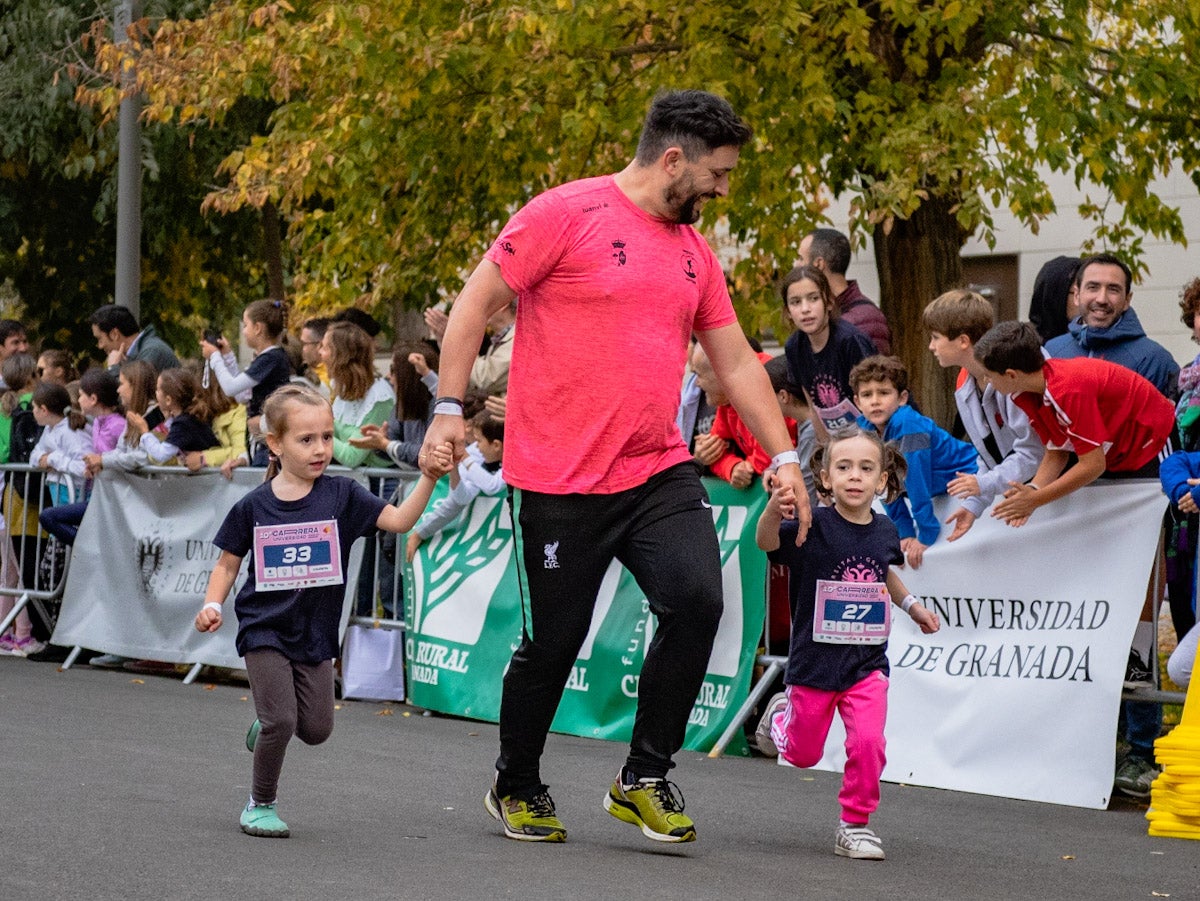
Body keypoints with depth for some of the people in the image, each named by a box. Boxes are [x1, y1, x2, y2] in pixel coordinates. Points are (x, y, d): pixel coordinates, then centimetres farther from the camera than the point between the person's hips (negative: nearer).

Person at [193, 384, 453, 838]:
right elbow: (228, 563, 5)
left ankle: (267, 721, 36)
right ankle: (260, 805, 8)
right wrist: (212, 605, -11)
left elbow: (399, 520, -15)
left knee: (316, 729, 3)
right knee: (280, 722, -13)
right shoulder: (254, 506, -6)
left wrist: (428, 477, -29)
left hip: (315, 633, 2)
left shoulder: (341, 495, -5)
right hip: (265, 629, -2)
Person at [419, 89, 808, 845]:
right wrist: (450, 407, -12)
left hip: (660, 471, 5)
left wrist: (784, 455, 15)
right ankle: (517, 788, 27)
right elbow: (475, 305, -6)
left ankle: (644, 779, -1)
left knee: (698, 599, -16)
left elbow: (737, 362, 20)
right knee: (553, 641, 2)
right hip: (561, 478, -5)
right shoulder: (566, 215, -7)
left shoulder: (695, 251, 14)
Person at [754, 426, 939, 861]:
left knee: (868, 742, -16)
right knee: (803, 754, 14)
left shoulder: (884, 531, -1)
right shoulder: (813, 527, -16)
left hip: (867, 663, 2)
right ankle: (781, 713, 49)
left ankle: (855, 825, 2)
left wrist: (911, 604, 17)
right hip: (815, 659, -2)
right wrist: (774, 511, -54)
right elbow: (767, 542, -35)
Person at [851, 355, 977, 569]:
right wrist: (906, 534, -5)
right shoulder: (866, 429, -7)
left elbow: (918, 482, -28)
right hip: (939, 493, 8)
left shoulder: (908, 426, -29)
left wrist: (925, 536, -26)